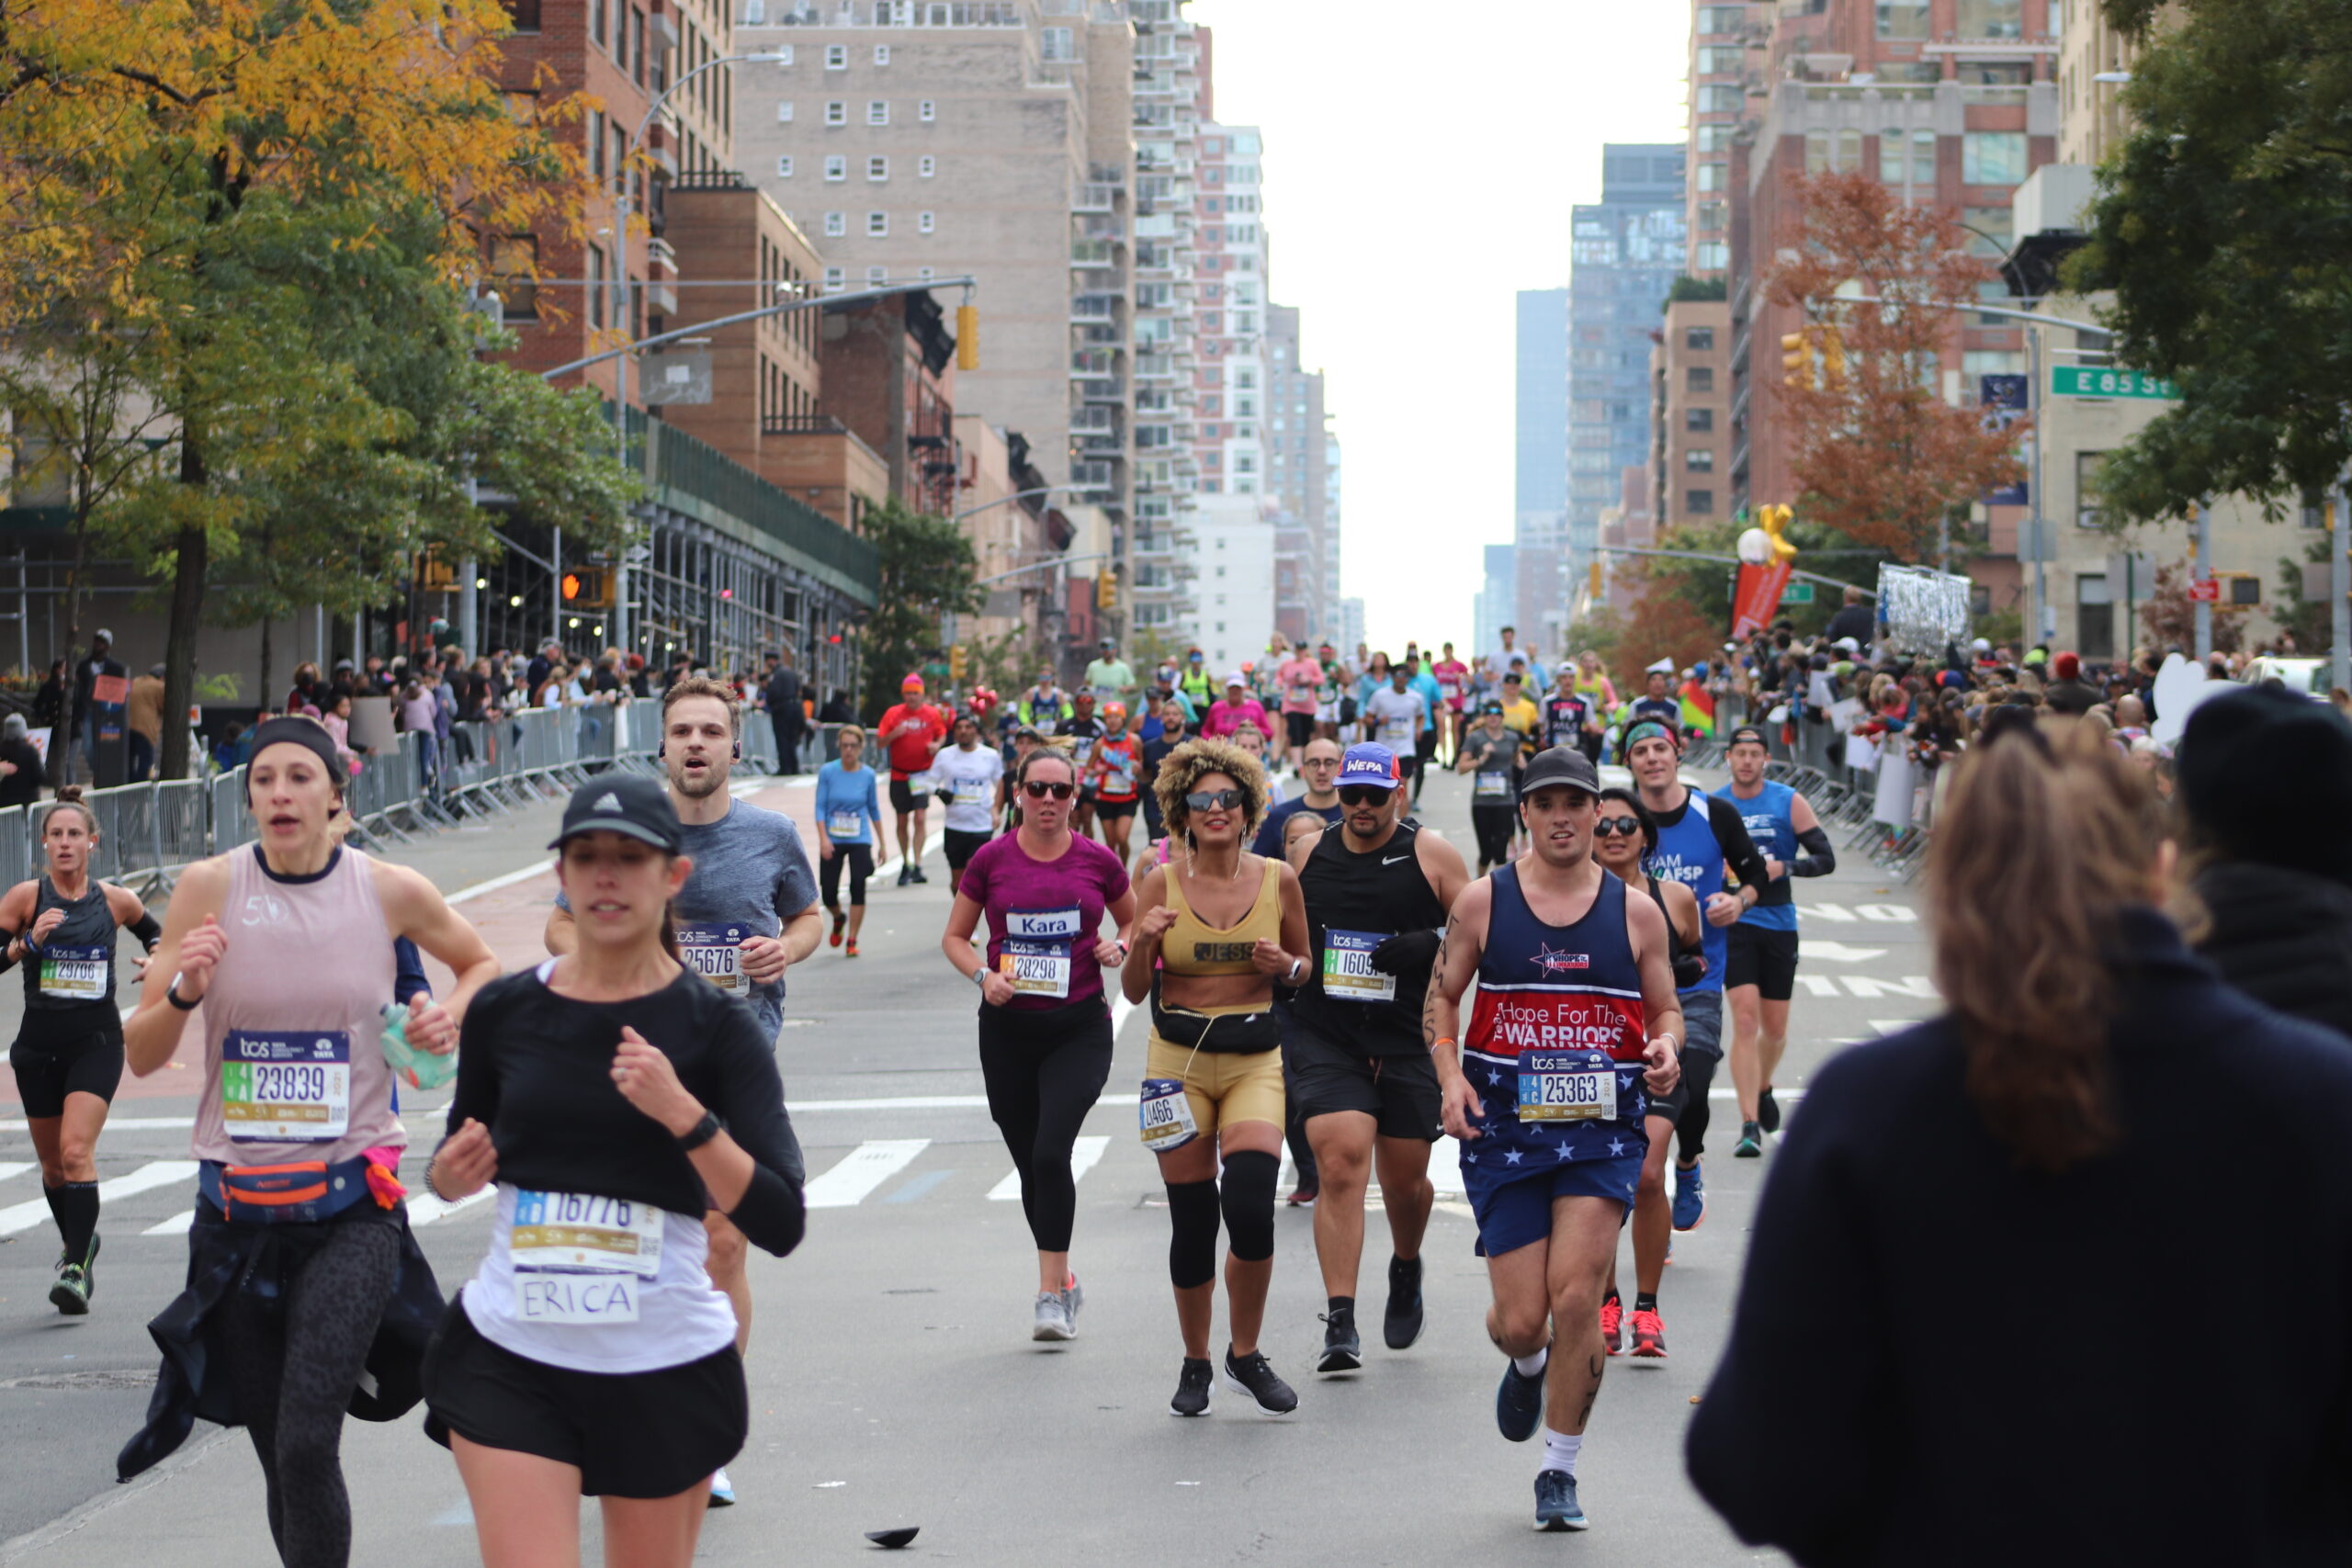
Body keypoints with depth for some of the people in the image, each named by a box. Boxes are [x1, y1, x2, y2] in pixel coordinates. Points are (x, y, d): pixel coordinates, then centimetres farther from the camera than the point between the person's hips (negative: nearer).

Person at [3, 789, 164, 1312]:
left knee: (76, 1151, -19)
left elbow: (155, 933, 21)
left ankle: (76, 1270, -19)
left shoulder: (115, 901, 1)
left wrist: (158, 962, 2)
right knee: (52, 1164, 13)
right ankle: (79, 1244, 39)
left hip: (96, 1043, -2)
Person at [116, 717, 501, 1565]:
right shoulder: (208, 887, -3)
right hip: (238, 1198, 2)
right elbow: (141, 1055, 0)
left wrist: (450, 1013, -3)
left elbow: (480, 962, 17)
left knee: (306, 1445, -16)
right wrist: (182, 992, -19)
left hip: (353, 1201, -2)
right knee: (278, 1453, 9)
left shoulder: (391, 890, -4)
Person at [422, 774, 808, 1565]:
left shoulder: (715, 1027, -5)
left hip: (667, 1369, -1)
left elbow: (780, 1225, -14)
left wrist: (683, 1114, -25)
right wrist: (450, 1174, -5)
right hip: (508, 1356, 1)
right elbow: (455, 1167, 18)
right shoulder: (503, 1011, 2)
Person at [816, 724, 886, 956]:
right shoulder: (827, 772, -4)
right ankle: (839, 920, 35)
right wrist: (823, 839, -16)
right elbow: (820, 808, -4)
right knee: (828, 892, 0)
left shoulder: (867, 774, 0)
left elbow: (874, 809, 10)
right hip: (833, 840, 0)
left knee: (858, 887, -11)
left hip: (860, 841, 0)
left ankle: (852, 941, -2)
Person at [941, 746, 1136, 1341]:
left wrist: (1119, 947, -4)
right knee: (1029, 1164, 9)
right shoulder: (992, 860, 1)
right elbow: (954, 937, 9)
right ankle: (1063, 1284, 26)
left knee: (1051, 1151, -18)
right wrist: (983, 975, -9)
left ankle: (1051, 1292, -11)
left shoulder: (1098, 861, 2)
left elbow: (1135, 921, 17)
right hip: (1008, 1028, 2)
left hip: (1080, 1028, -2)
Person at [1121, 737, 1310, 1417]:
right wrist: (1143, 943, -17)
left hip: (1256, 1059, 0)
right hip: (1179, 1058, 0)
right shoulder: (1161, 883, -1)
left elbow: (1305, 967, 14)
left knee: (1251, 1207, -17)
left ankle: (1245, 1355, 5)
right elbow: (1133, 990, 2)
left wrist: (1286, 966, -8)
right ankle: (1195, 1363, 25)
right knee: (1192, 1220, 4)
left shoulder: (1278, 879, 1)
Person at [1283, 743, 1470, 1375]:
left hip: (1409, 1043, 0)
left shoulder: (1432, 855, 0)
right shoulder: (1307, 854, 7)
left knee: (1405, 1181, 10)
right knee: (1340, 1163, -17)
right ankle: (1340, 1320, -17)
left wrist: (1430, 945, -16)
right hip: (1325, 1039, 0)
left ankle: (1406, 1269, 44)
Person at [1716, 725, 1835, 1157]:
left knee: (1775, 1028, 11)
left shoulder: (1790, 803, -1)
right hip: (1733, 923, -1)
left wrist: (1784, 868, -19)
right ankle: (1750, 1126, -14)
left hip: (1778, 924, 1)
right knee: (1745, 1020, -14)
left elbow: (1826, 858, -3)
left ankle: (1763, 1089, 43)